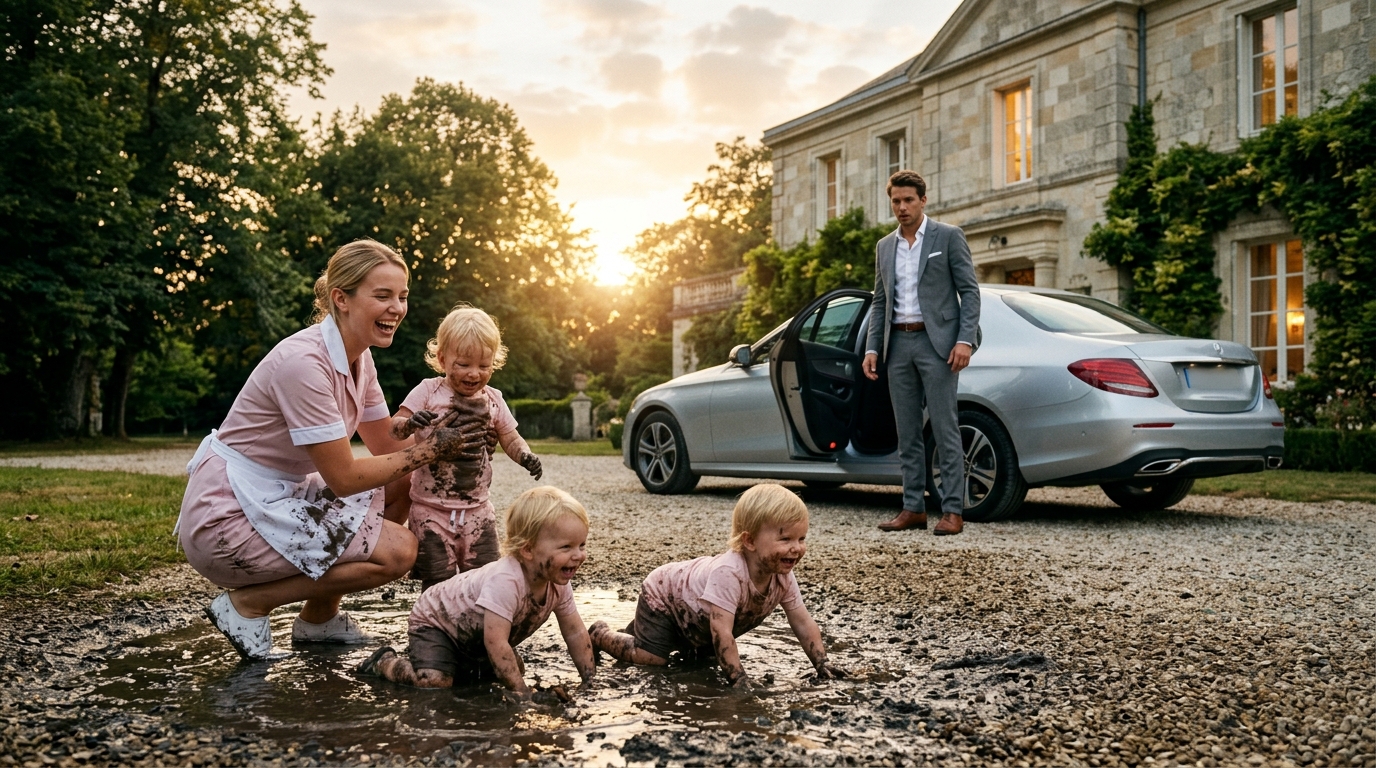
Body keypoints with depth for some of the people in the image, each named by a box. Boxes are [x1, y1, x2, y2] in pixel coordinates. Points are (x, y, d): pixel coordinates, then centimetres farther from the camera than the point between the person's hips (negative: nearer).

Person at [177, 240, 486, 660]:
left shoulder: (358, 358, 3)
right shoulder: (304, 362, -24)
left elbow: (386, 446, 9)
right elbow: (344, 478, -22)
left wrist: (455, 439, -6)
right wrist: (432, 449, -16)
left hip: (275, 497, 9)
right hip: (226, 519, -9)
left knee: (402, 486, 10)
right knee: (398, 551, -16)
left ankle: (318, 618, 17)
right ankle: (247, 604, -3)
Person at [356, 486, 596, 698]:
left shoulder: (559, 584, -15)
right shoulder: (505, 582, -43)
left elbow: (575, 633, -5)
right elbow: (496, 642, -43)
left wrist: (589, 682, -10)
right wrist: (521, 692, -40)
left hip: (477, 636, 8)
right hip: (434, 620, -8)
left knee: (513, 669, 6)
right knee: (434, 682, -25)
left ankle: (459, 661, 25)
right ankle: (384, 662, 3)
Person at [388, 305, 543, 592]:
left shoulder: (492, 400, 5)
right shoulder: (428, 392, -4)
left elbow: (510, 439, 10)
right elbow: (393, 429, -8)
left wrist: (525, 456, -12)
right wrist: (410, 423, -32)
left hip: (476, 509, 3)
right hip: (432, 510, -3)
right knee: (439, 583, -2)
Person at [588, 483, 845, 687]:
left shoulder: (784, 578, -23)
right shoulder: (728, 573, -46)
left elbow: (803, 623, -14)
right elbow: (722, 631, -48)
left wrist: (822, 665, -21)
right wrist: (738, 679, -48)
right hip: (662, 593, -8)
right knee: (651, 658, -19)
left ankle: (640, 628, 42)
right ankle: (600, 634, 10)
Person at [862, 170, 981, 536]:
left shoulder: (948, 236, 1)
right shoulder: (884, 246, 16)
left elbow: (969, 291, -3)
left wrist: (965, 340, -14)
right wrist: (872, 348, 7)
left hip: (935, 342, -5)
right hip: (898, 344, 5)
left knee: (945, 430, -5)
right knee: (907, 433, 7)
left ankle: (953, 510, -1)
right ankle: (913, 509, 12)